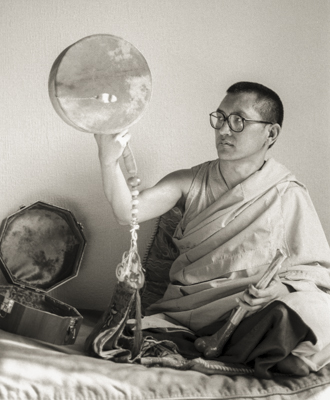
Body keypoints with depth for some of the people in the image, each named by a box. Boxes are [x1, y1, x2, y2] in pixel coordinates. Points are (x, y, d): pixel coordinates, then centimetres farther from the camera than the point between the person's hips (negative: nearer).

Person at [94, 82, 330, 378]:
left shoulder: (288, 196, 1)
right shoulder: (191, 182, 7)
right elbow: (129, 213, -8)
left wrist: (281, 287, -19)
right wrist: (109, 161, -26)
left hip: (254, 317, -1)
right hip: (185, 315, 1)